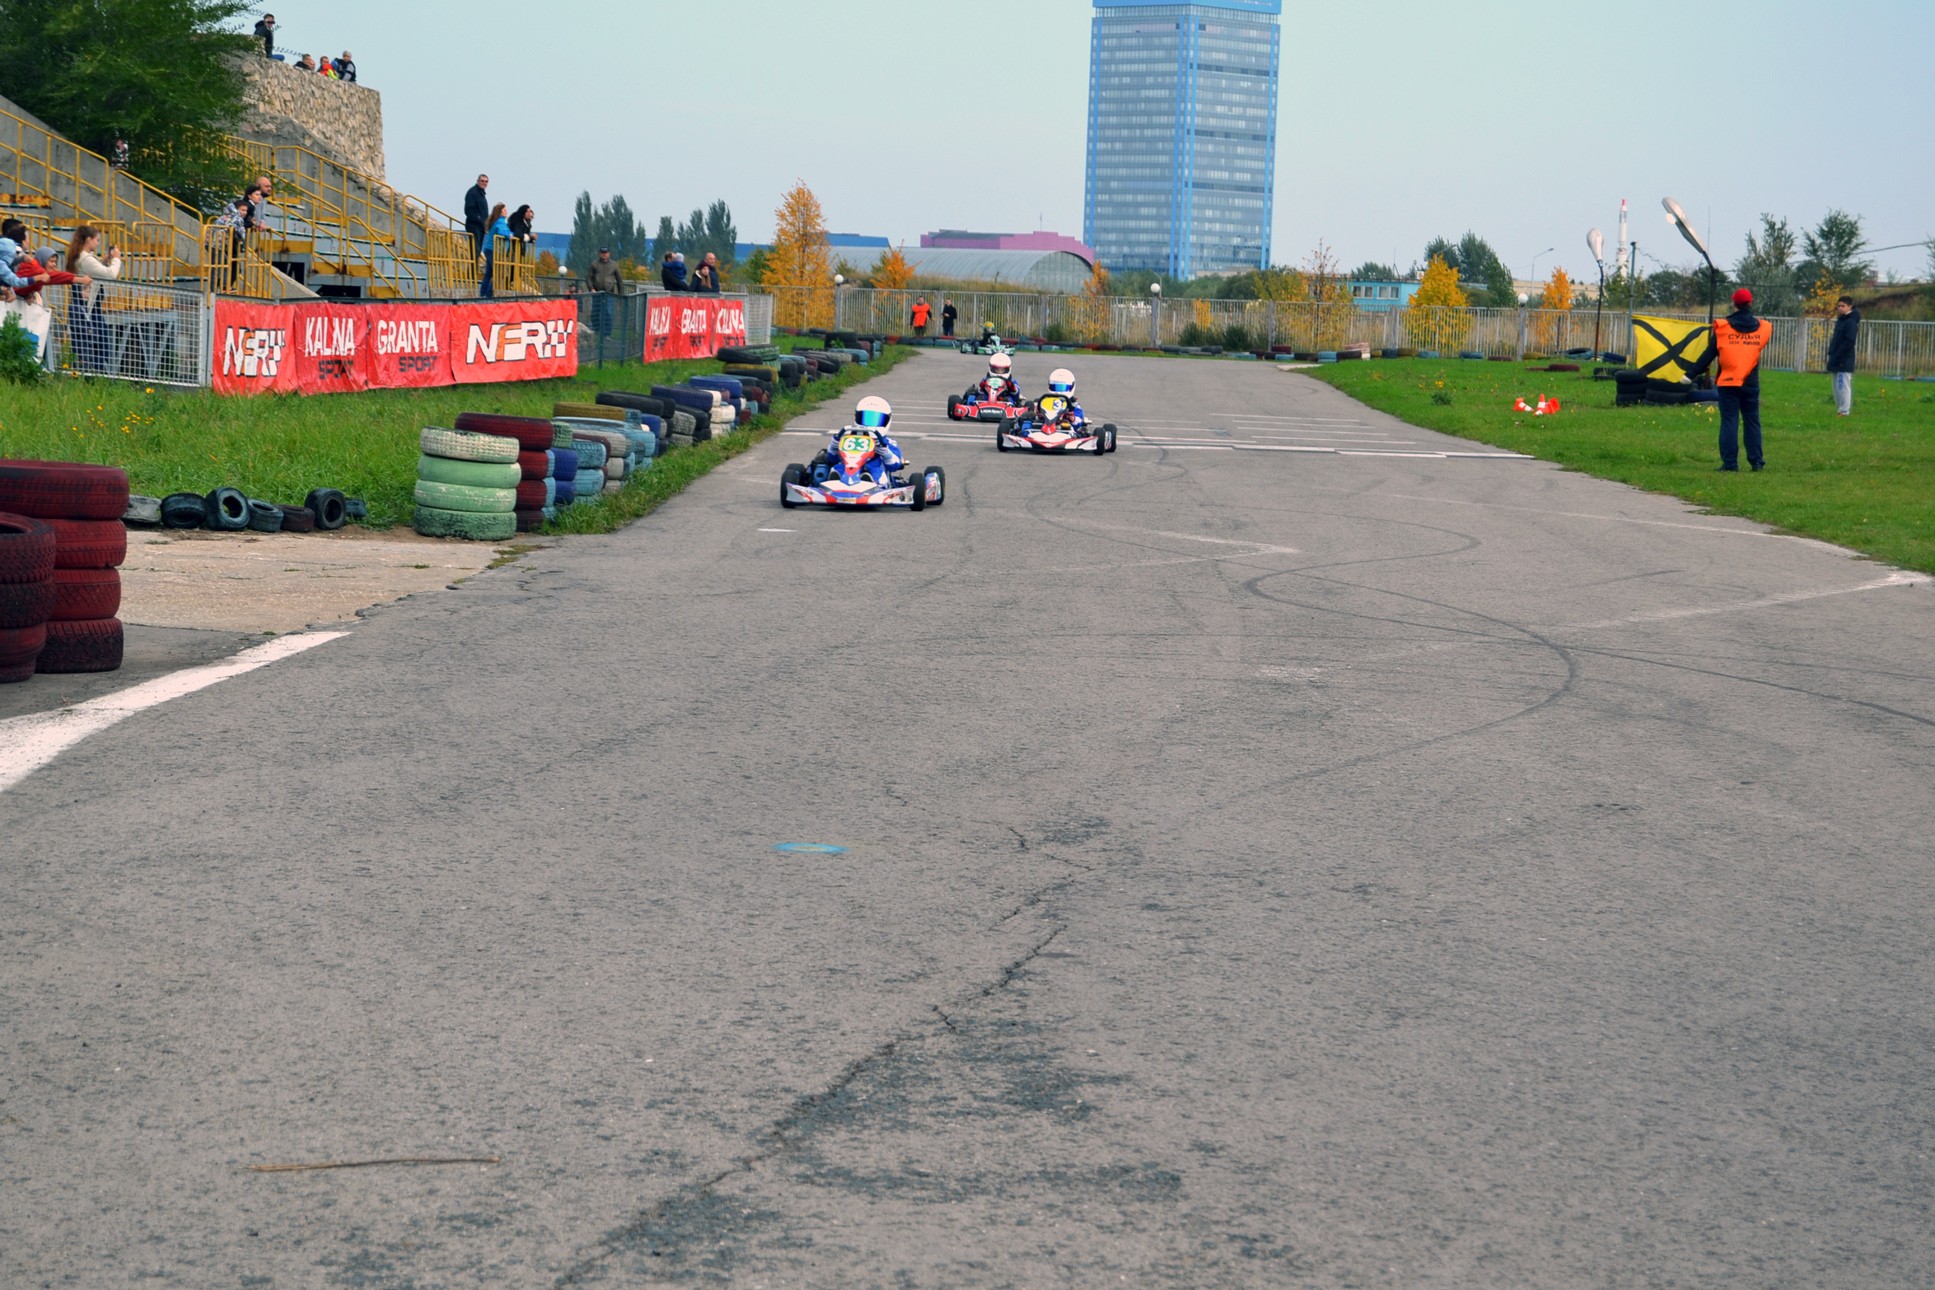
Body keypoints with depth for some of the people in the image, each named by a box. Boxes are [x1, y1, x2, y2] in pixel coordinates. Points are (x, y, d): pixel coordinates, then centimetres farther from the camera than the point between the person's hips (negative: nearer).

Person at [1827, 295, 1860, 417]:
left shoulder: (1851, 322, -12)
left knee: (1843, 386, -10)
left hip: (1844, 361, -10)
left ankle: (1844, 411, -8)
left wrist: (1836, 356, -19)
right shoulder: (1840, 320, 17)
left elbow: (1849, 342, -19)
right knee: (1837, 387, 12)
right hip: (1837, 361, 10)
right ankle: (1839, 410, 18)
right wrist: (1831, 354, 11)